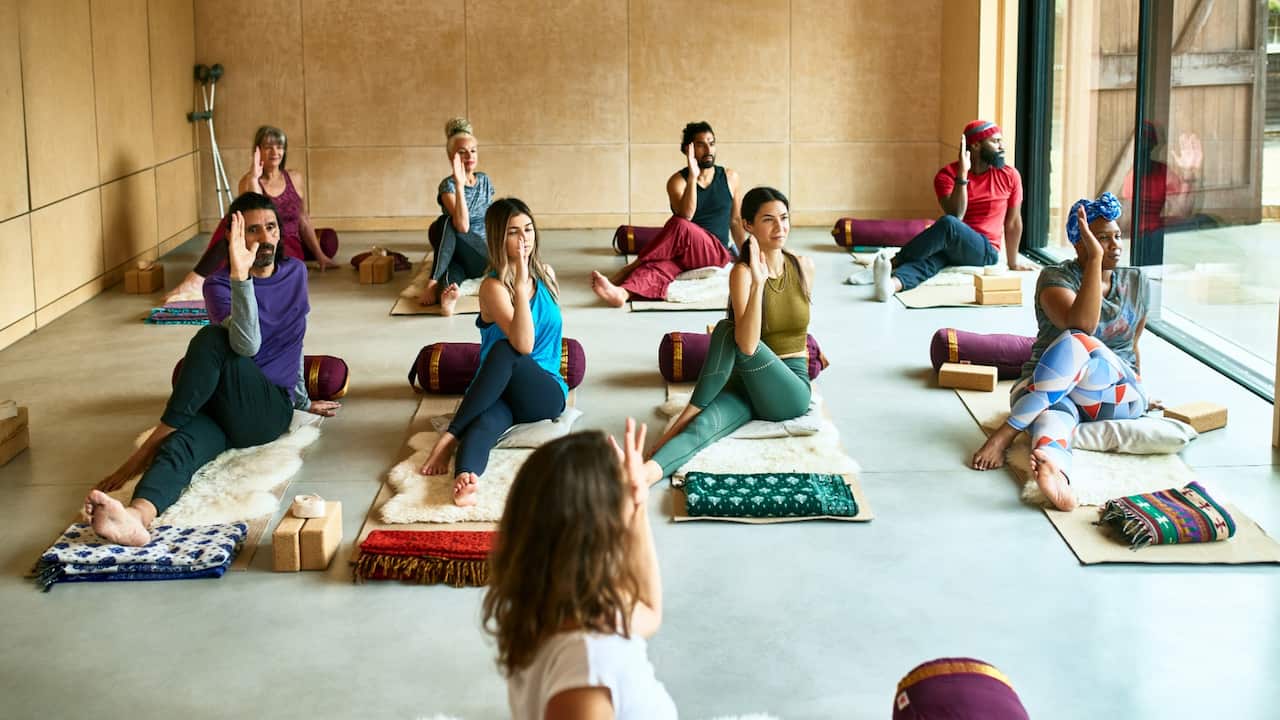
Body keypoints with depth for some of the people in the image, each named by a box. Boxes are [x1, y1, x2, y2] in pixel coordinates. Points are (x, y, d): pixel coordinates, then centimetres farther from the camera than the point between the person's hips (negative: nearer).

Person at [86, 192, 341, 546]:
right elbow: (247, 345, -24)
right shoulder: (218, 284, -2)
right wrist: (240, 275, -36)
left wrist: (303, 400, 36)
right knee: (181, 444, -39)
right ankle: (138, 515, -70)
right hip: (217, 409, -1)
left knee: (213, 339, -30)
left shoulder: (295, 273, 11)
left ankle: (156, 441, -28)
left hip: (270, 411, 1)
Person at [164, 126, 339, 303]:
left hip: (289, 250, 1)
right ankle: (196, 280, -47)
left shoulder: (293, 179, 9)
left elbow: (303, 220, 16)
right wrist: (254, 178, -25)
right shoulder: (248, 181, 0)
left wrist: (319, 255, 13)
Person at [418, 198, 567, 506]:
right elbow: (523, 343, -26)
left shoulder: (546, 274, 8)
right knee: (486, 421, -40)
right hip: (496, 394, -2)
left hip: (545, 394, 2)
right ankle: (465, 477, -67)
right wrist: (521, 286, -32)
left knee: (505, 352, -32)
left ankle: (451, 436, -34)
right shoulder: (493, 287, -10)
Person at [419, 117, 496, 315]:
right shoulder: (448, 185, -7)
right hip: (457, 258, -2)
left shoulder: (485, 181, 10)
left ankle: (433, 282, -43)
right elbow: (462, 226, -25)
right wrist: (459, 184, -31)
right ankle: (447, 294, -66)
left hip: (485, 258, 2)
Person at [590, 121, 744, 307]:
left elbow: (735, 221, 18)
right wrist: (692, 177, -26)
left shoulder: (729, 178, 7)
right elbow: (686, 215, -18)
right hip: (684, 255, 0)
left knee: (680, 226, -32)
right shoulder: (677, 181, 0)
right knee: (660, 265, -37)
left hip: (718, 254, 0)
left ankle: (630, 268, -26)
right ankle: (621, 292, -65)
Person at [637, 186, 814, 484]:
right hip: (746, 385, -1)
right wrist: (758, 283, -36)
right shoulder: (743, 272, -11)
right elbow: (747, 345, -28)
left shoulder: (804, 267, 3)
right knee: (703, 426, -36)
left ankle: (690, 413, -20)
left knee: (728, 331, -28)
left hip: (790, 393, 1)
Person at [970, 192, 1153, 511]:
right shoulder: (1055, 277, -4)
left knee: (1076, 344, -33)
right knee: (1051, 418, -42)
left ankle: (1007, 432, -37)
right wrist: (1095, 259, -25)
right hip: (1047, 389, -2)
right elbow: (1081, 324, -23)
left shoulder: (1136, 282, 12)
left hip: (1117, 399, 2)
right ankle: (1054, 472, -78)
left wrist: (1137, 395, 25)